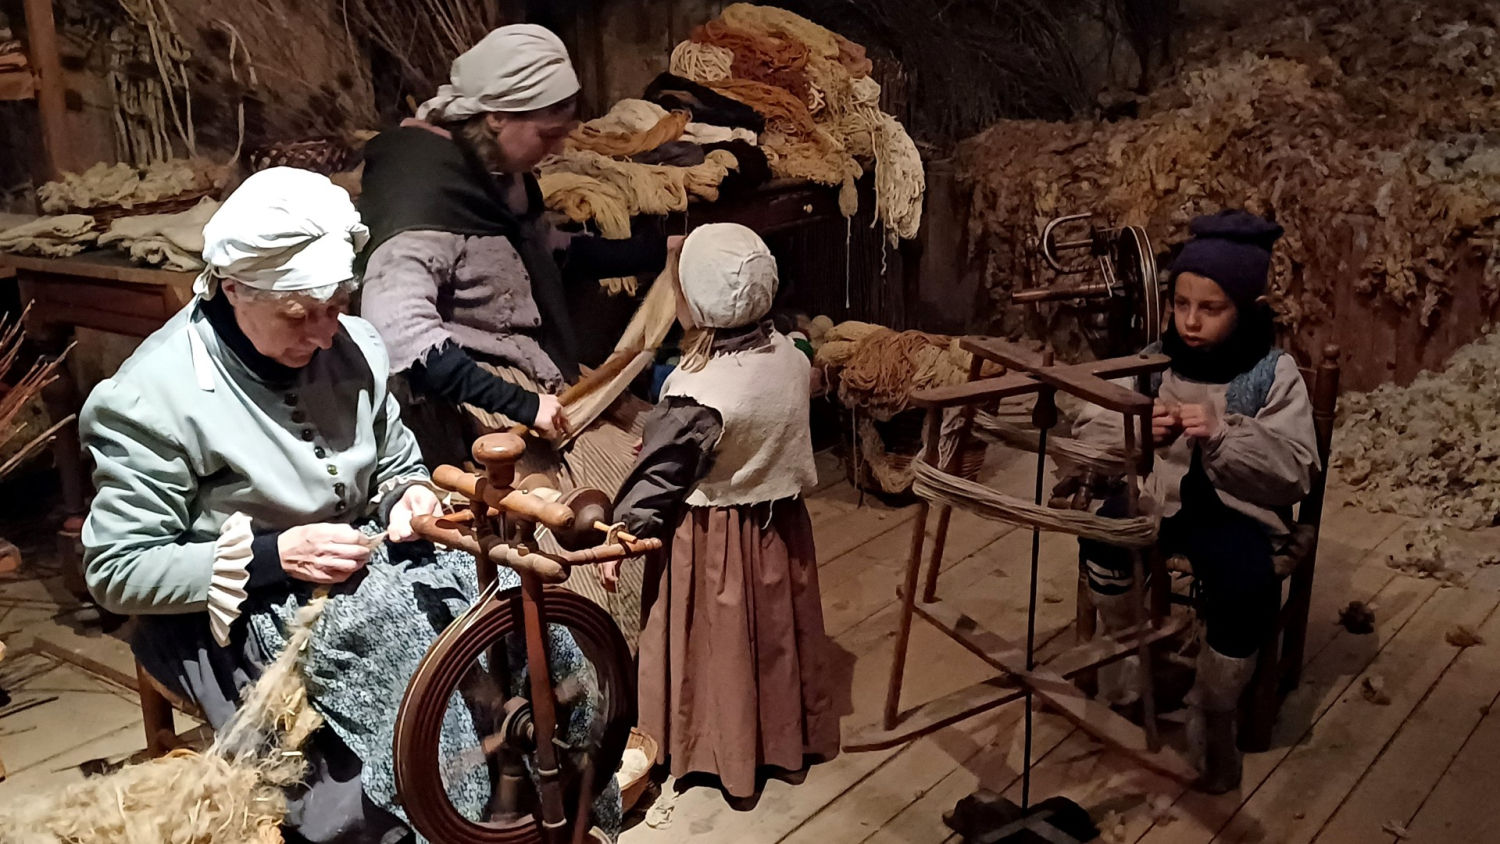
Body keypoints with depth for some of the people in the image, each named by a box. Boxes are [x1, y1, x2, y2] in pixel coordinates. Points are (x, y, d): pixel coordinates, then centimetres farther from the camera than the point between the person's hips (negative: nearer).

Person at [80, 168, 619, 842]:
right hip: (232, 609, -5)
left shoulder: (352, 347, -1)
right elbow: (117, 572, -13)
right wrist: (273, 556, -23)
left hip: (358, 563, 5)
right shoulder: (151, 397, -16)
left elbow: (397, 465, 15)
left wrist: (409, 496, -10)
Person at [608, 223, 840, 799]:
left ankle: (724, 750, 32)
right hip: (780, 527, 6)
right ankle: (786, 734, 41)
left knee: (716, 645, 14)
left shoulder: (696, 397, -30)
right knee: (775, 632, 22)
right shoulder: (791, 358, -9)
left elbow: (656, 479, -20)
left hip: (712, 541, -6)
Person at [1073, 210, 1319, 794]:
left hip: (1235, 510, -2)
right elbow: (1087, 431, 1)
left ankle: (1213, 720, -1)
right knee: (1104, 536, -29)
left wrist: (1222, 436, -26)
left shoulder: (1274, 374, -5)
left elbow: (1296, 472, -11)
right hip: (1156, 496, 2)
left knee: (1246, 591, -30)